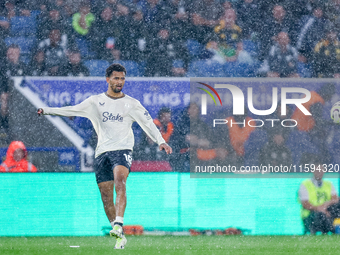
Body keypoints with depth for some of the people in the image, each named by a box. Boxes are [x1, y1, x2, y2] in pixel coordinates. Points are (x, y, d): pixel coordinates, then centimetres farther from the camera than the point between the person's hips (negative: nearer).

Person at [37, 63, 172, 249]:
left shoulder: (131, 103, 10)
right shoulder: (95, 102, 13)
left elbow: (148, 123, 7)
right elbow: (72, 111, 16)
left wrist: (160, 142, -5)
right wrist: (47, 110, 10)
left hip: (123, 150, -3)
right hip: (102, 151, 3)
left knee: (120, 180, -30)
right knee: (106, 195, -1)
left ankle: (118, 225, -40)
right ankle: (119, 237, 8)